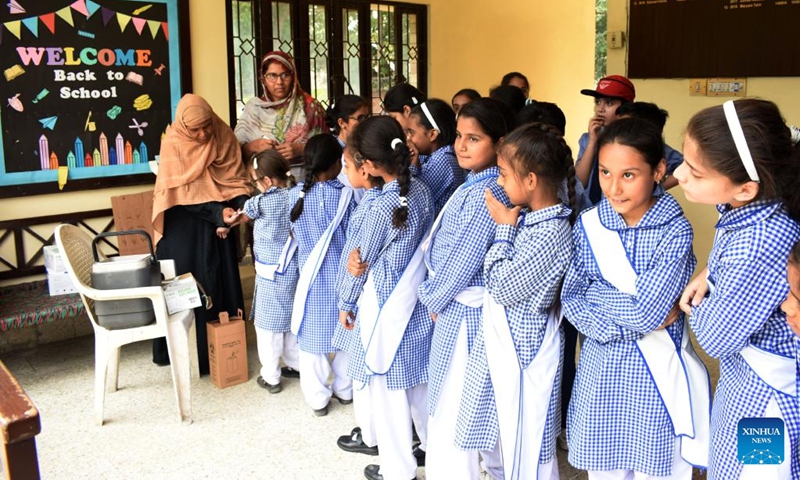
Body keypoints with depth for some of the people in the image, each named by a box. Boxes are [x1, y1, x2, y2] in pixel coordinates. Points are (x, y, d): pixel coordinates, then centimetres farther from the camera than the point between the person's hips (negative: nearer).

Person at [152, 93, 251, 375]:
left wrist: (242, 202, -22)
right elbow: (185, 193, -19)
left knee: (222, 280, 8)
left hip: (218, 220, 4)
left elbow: (235, 175, -3)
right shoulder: (173, 144, -16)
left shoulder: (223, 135, -5)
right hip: (184, 224, -4)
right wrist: (218, 212, -31)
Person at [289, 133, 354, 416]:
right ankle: (345, 390, 32)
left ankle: (318, 398, 22)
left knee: (312, 339, 13)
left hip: (312, 278, 1)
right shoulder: (347, 194, -15)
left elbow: (295, 235, 5)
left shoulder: (296, 194, -8)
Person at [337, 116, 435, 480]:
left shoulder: (382, 206, -22)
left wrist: (345, 303, 6)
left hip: (386, 306, -7)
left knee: (388, 389, 9)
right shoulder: (420, 190, -2)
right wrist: (358, 252, -13)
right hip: (419, 299, 7)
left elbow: (363, 262, -10)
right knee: (420, 381, 22)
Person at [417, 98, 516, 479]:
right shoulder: (475, 186, 8)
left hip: (462, 312, -10)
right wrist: (435, 294, 4)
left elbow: (461, 263, -20)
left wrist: (432, 298, -5)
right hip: (467, 309, 10)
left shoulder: (485, 195, -22)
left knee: (449, 415, 2)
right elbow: (443, 248, 12)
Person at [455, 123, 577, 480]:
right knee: (511, 440, 23)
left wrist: (504, 228, -15)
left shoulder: (551, 232, -25)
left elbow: (503, 287, -20)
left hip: (524, 350, -9)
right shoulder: (527, 216, 3)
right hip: (503, 341, 9)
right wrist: (507, 226, 4)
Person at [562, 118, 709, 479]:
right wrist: (628, 322, -15)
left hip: (658, 369, -3)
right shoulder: (588, 225, -3)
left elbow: (648, 311, -22)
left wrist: (596, 296, -11)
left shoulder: (675, 230, -14)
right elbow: (570, 300, -4)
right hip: (602, 365, 3)